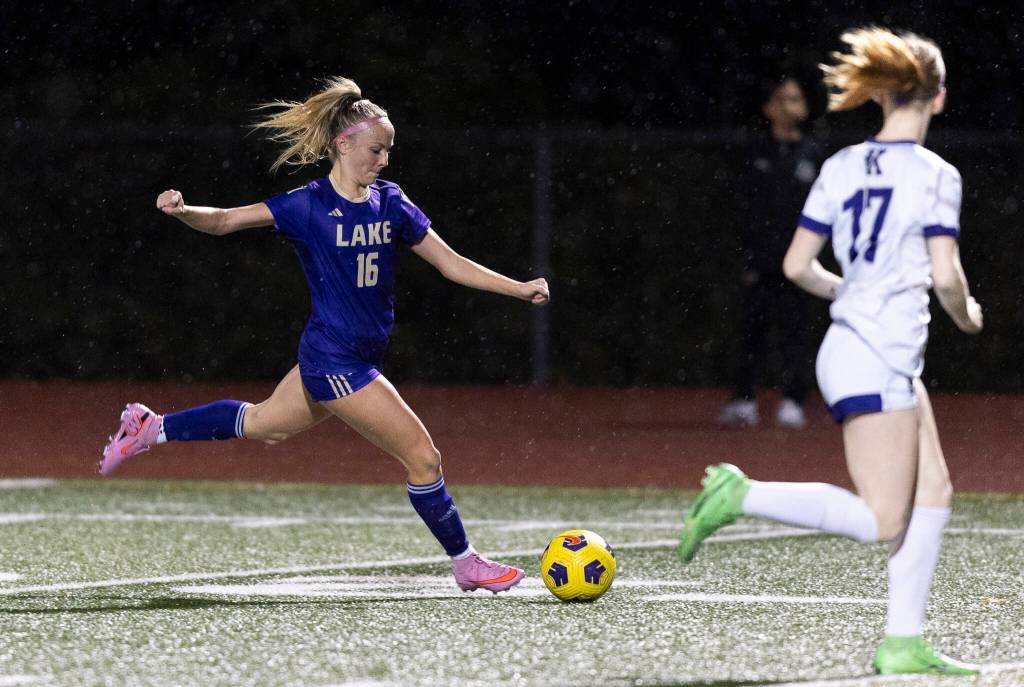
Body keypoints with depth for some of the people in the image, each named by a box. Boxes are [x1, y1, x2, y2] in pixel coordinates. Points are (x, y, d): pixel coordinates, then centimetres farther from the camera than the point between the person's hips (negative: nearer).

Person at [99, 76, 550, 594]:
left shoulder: (390, 203, 4)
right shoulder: (308, 206, -12)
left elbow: (452, 264, 6)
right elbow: (223, 221, -9)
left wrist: (520, 288, -2)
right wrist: (182, 211, -30)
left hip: (363, 354, 7)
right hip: (334, 361, -7)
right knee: (423, 458, -6)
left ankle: (151, 429, 39)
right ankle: (465, 562, 12)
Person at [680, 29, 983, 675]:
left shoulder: (841, 167, 7)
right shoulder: (936, 175, -10)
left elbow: (798, 265, 7)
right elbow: (945, 277, -16)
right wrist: (968, 315, 6)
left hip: (849, 347, 8)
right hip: (880, 360, -8)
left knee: (933, 490, 14)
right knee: (882, 523, -7)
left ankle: (903, 644, 11)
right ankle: (741, 494, -14)